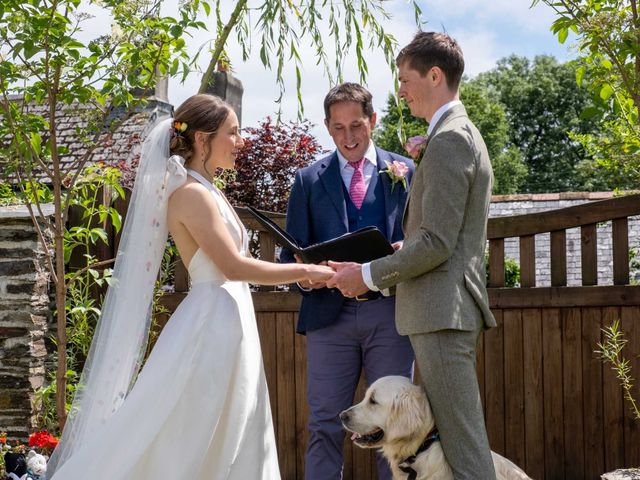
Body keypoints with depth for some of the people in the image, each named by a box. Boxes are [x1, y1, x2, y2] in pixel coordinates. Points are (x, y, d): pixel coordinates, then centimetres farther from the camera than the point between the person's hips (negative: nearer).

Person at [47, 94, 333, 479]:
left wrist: (304, 273, 13)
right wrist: (306, 271, -12)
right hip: (211, 323, -10)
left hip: (226, 321, 10)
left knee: (234, 444, 10)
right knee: (189, 445, -5)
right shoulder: (191, 193, -14)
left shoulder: (206, 191, 15)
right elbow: (234, 266, -19)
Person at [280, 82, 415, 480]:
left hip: (389, 312, 0)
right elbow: (293, 251, 9)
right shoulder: (309, 180, 11)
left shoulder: (405, 172, 8)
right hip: (330, 312, 1)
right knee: (325, 425, 2)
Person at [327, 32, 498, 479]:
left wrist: (369, 275, -11)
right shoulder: (464, 134, 20)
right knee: (451, 438, 13)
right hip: (449, 311, 11)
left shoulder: (448, 139, -13)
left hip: (443, 312, -11)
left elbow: (436, 243, -19)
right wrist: (388, 256, 12)